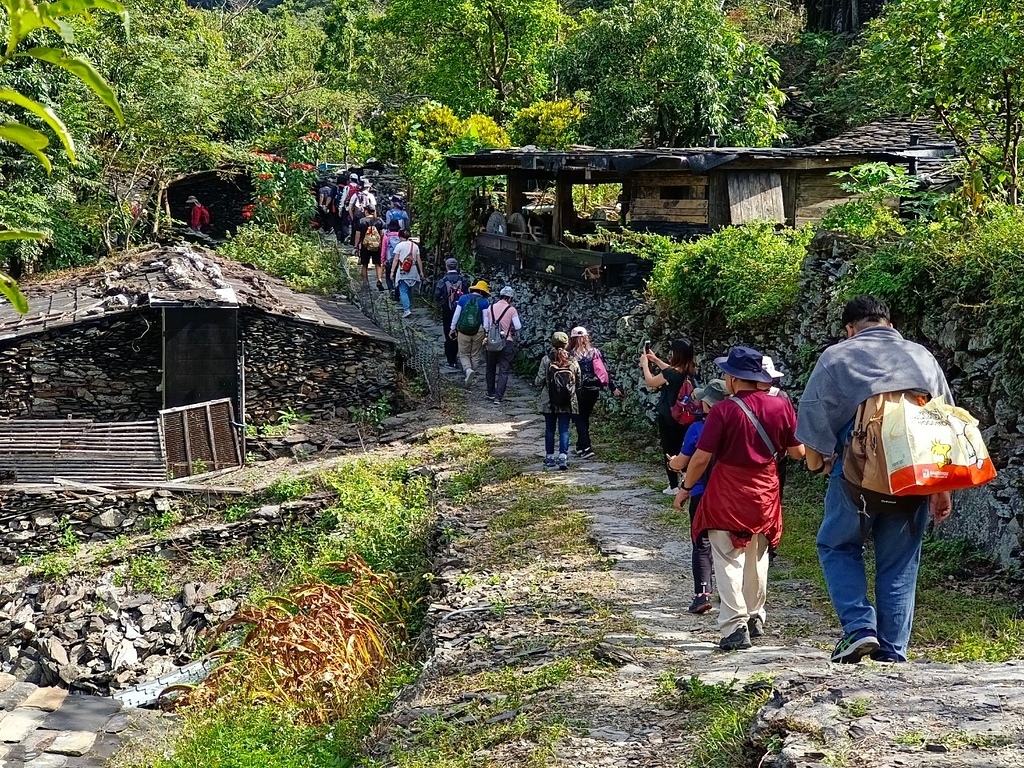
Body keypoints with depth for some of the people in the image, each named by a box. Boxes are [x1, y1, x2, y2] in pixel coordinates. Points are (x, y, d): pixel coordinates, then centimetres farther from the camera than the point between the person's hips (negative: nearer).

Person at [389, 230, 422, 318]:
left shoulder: (399, 246, -5)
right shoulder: (415, 246, 7)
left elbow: (396, 260, -7)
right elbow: (418, 260, 7)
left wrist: (392, 271, -4)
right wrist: (421, 271, 13)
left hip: (402, 272, -5)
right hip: (413, 271, 5)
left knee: (403, 291, -5)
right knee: (409, 290, 19)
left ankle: (407, 310, -19)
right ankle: (409, 307, 29)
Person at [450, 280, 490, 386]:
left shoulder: (463, 298, -1)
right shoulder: (483, 302, -6)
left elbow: (456, 315, 1)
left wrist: (452, 328, 10)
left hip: (463, 331, 1)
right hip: (478, 331, -1)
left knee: (464, 354, 11)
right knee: (476, 355, 14)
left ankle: (468, 370, -14)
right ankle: (473, 373, 17)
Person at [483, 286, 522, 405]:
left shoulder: (490, 308, 2)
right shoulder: (511, 310, -9)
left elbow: (485, 326, 6)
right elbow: (518, 327, -10)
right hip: (507, 342, -3)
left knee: (491, 368, 21)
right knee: (503, 370, 2)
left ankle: (491, 393, 29)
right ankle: (498, 397, -5)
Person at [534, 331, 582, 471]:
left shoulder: (546, 360, -11)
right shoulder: (573, 361, -4)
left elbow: (539, 381, -10)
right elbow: (579, 382, 3)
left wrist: (536, 382, 13)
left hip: (549, 402, -1)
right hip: (568, 403, 1)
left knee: (550, 429, 12)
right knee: (564, 430, 4)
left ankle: (549, 457, 18)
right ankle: (563, 457, -7)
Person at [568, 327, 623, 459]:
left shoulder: (571, 355, -12)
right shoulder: (595, 351, 1)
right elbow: (605, 371, 3)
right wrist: (613, 388, 9)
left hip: (580, 392, -5)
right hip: (594, 390, 5)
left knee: (579, 419, 4)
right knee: (584, 417, 20)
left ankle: (586, 448, -7)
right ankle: (581, 445, 30)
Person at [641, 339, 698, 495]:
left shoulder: (672, 372, -24)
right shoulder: (690, 371, -2)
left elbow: (650, 382, -9)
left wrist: (645, 364, 5)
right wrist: (655, 360, 24)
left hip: (668, 418, -6)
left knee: (669, 451, 4)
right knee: (682, 449, 17)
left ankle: (674, 486, 7)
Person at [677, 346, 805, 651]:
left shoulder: (723, 411, -17)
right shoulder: (781, 406, -5)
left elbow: (701, 458, -15)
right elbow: (798, 452, 1)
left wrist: (686, 487, 1)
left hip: (727, 494, -5)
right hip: (765, 492, 5)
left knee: (728, 560, 0)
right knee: (757, 558, 21)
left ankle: (735, 626, -8)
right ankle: (755, 618, 32)